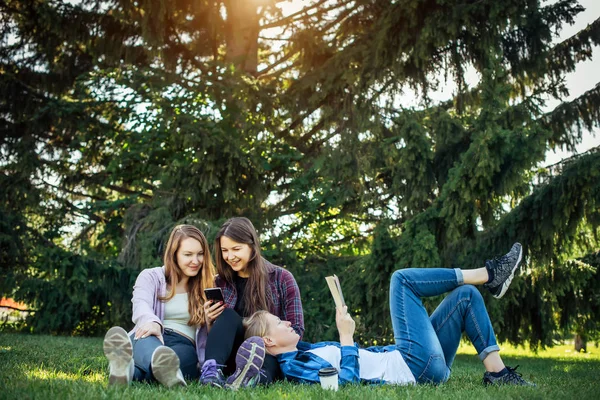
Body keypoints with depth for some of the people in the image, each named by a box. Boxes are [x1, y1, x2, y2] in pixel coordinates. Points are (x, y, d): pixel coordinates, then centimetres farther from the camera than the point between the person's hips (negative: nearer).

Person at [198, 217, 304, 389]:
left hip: (272, 355, -3)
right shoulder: (221, 282, 9)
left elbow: (296, 330, -4)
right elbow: (220, 328, 13)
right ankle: (212, 370, -45)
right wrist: (210, 321, -10)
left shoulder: (281, 278, -1)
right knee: (227, 316, -25)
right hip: (234, 357, 3)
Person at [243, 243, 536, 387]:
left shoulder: (308, 353, 16)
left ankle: (496, 371, 5)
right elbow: (348, 381, -25)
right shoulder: (294, 367, -13)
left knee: (466, 295, 10)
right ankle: (487, 274, 4)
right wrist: (347, 336, -22)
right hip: (415, 368, -9)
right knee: (401, 279, -7)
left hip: (405, 360, 9)